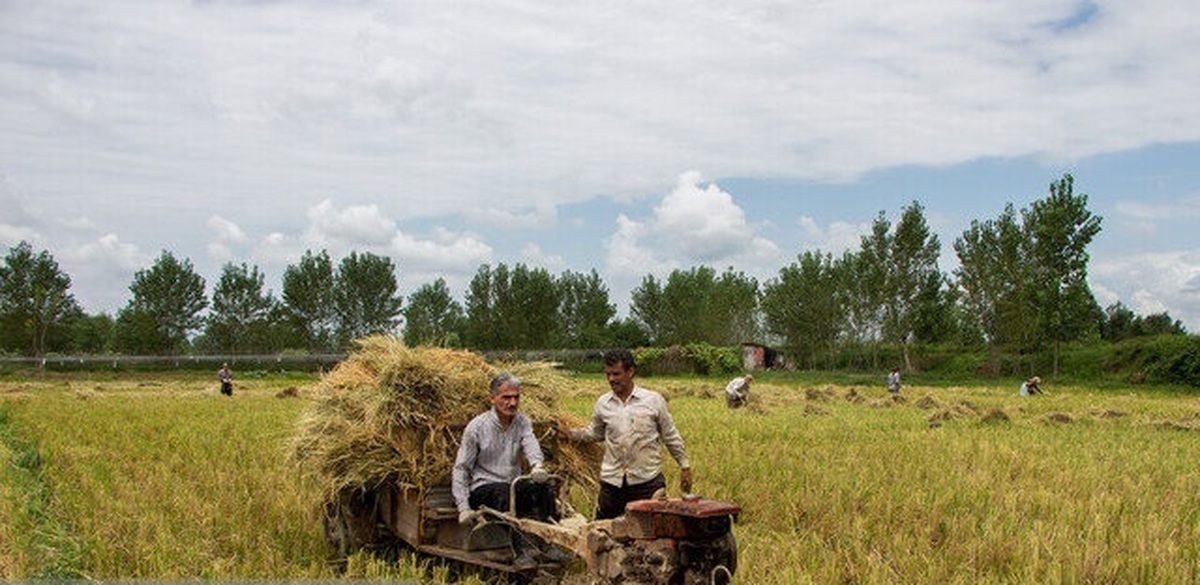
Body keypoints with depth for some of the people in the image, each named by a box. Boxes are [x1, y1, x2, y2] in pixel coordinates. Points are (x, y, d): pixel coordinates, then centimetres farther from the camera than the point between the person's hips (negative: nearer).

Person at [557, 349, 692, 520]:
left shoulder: (653, 400, -2)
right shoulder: (603, 404, 5)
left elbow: (671, 436, 5)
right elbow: (595, 433, 20)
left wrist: (684, 466, 6)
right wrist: (571, 434, 5)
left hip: (647, 480, -2)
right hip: (612, 480, 3)